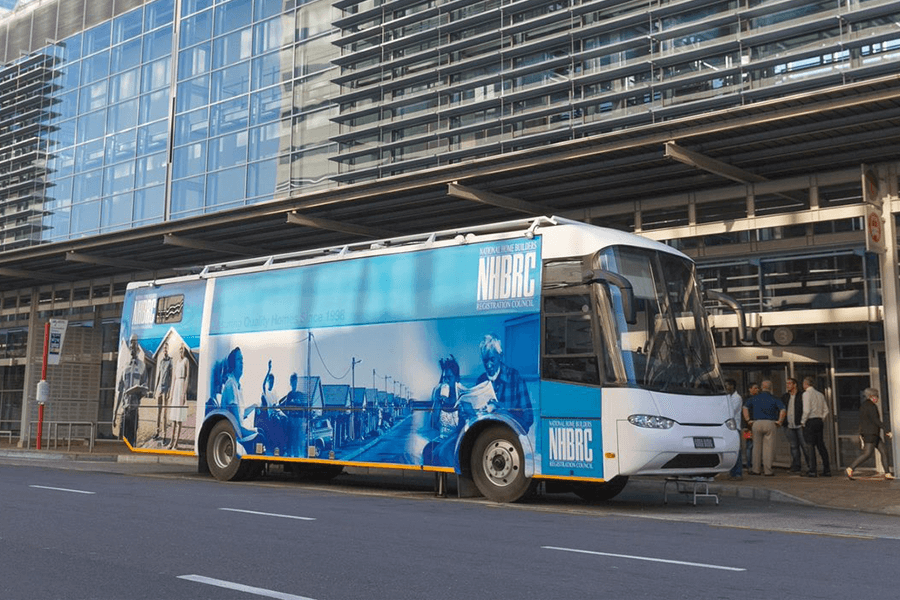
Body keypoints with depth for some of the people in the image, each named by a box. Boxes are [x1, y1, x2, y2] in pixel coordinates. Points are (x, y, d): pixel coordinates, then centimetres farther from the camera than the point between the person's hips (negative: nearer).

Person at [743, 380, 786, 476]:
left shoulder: (754, 398, 10)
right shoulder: (774, 399, 4)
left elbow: (745, 408, 3)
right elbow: (783, 410, -9)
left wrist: (748, 420, 4)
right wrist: (779, 421, -1)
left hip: (756, 423, 2)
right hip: (770, 424, -2)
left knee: (757, 446, 9)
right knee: (768, 447, 3)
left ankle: (756, 469, 12)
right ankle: (767, 470, 4)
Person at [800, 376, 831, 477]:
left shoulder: (807, 394, -8)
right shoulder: (820, 394, 14)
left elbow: (807, 410, -16)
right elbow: (826, 411, 12)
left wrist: (803, 421, -7)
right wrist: (822, 420, 18)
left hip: (810, 421, -7)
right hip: (819, 421, 7)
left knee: (811, 446, -5)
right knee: (821, 445, 9)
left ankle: (812, 470, -7)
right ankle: (827, 470, 9)